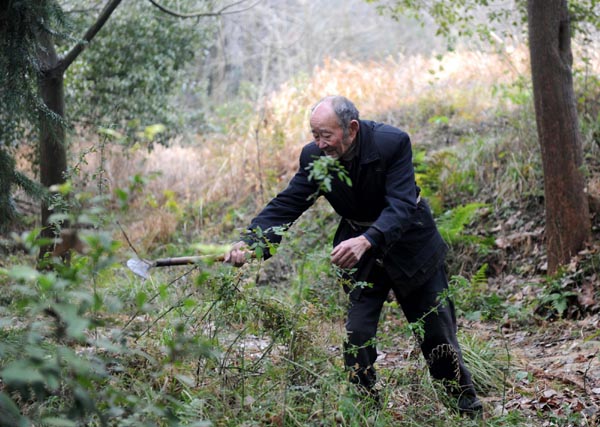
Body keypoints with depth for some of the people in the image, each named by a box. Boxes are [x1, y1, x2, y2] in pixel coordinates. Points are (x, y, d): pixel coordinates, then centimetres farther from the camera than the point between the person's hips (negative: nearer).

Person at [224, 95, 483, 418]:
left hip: (409, 243, -2)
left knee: (437, 331, 8)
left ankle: (468, 408, 29)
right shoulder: (314, 156, -17)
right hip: (358, 249, 3)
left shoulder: (393, 143, -29)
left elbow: (401, 206, -37)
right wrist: (249, 242, -36)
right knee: (357, 335, -9)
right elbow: (285, 205, -18)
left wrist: (366, 241, -55)